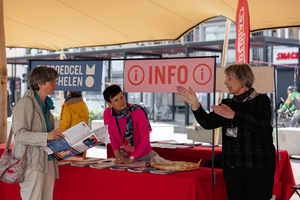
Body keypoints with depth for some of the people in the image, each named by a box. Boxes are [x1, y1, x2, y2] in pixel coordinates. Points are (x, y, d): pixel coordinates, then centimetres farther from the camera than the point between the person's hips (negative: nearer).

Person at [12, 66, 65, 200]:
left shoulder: (46, 104, 16)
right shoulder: (26, 102, -10)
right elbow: (19, 134, -17)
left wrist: (57, 135, 8)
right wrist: (46, 136, -27)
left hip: (48, 160, 8)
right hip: (32, 162, -8)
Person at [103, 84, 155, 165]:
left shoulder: (138, 112, -25)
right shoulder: (107, 113, -14)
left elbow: (145, 140, -21)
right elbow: (112, 136, -1)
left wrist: (131, 158, -22)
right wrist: (117, 156, -10)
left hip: (144, 156, -3)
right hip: (124, 156, 3)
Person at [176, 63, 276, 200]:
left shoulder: (261, 101, -1)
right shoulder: (227, 104, 15)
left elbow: (262, 127, -17)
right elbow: (209, 123, 5)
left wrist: (233, 115, -22)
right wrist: (195, 105, -9)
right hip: (231, 166, 5)